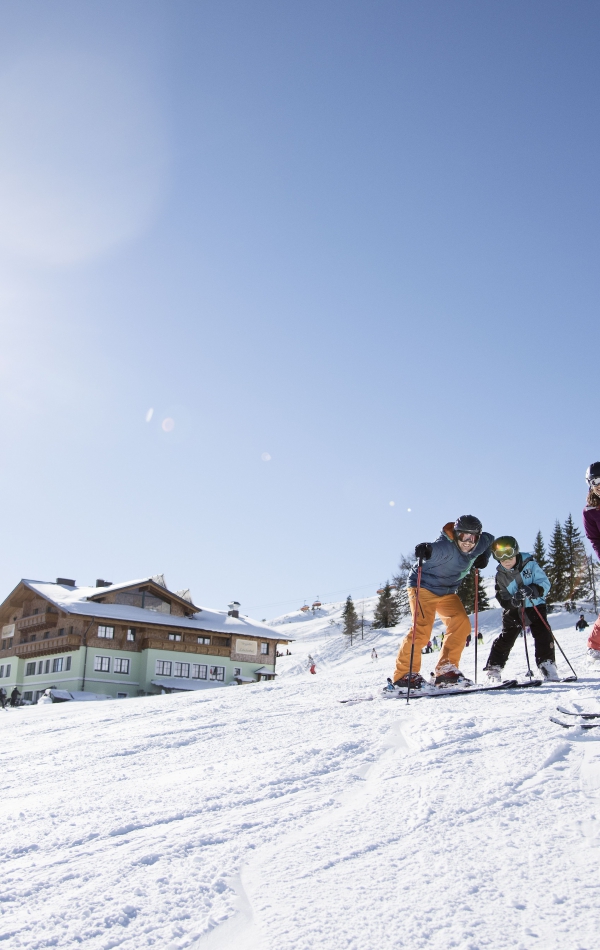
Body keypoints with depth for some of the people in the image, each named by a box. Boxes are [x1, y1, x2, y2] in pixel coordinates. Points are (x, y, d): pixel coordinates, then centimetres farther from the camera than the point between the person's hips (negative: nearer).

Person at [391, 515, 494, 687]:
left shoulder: (479, 544, -7)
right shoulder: (447, 546, -30)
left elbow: (489, 538, 17)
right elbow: (436, 549, -54)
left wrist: (484, 557, 2)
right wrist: (426, 549, -76)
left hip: (447, 591, 7)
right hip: (424, 587, -7)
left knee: (462, 624, -9)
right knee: (422, 630, -18)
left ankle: (446, 669, -1)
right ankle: (403, 675, -9)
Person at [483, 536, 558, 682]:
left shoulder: (530, 564, -11)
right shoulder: (500, 576, -6)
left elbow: (544, 583, -15)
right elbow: (503, 601, -9)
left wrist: (533, 590, -36)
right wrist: (513, 601, -33)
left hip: (536, 606, -1)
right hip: (514, 611, 1)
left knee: (543, 635, -14)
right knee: (505, 639, -1)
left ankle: (547, 666, -4)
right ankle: (493, 670, 7)